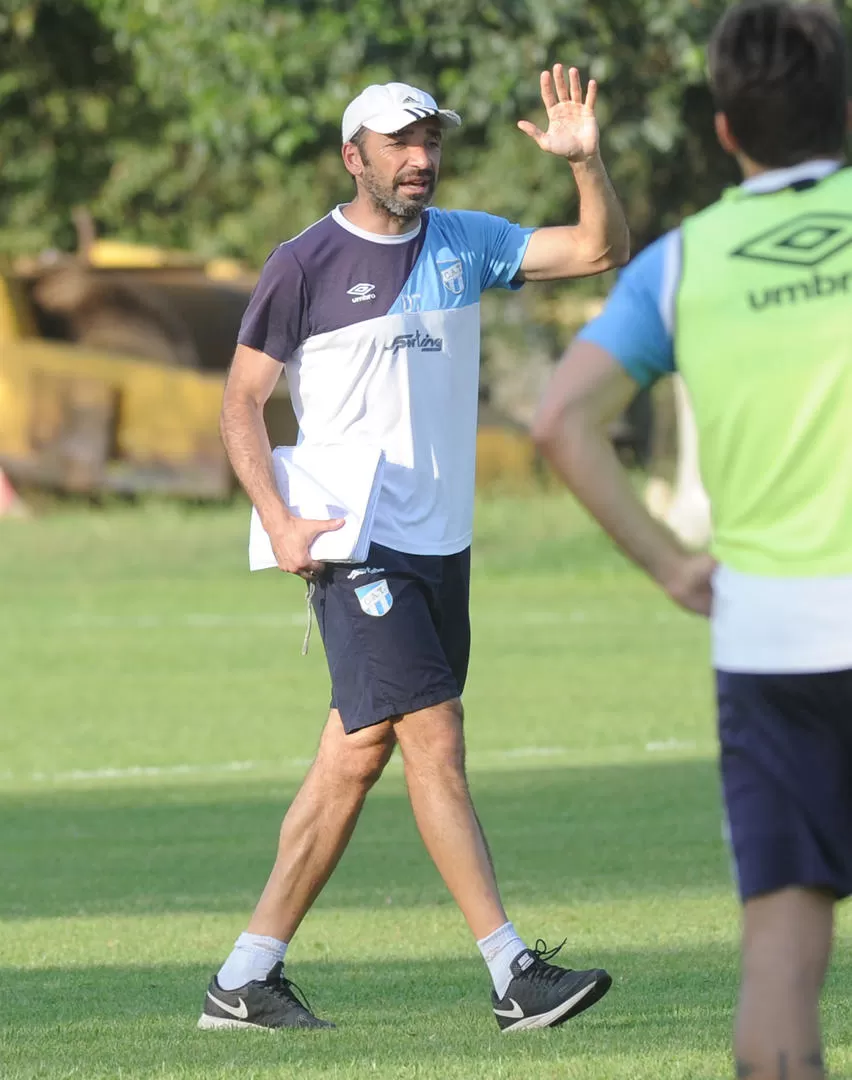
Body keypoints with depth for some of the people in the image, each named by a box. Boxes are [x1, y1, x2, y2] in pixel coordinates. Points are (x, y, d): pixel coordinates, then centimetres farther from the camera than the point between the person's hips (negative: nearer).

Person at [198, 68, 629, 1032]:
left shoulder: (465, 245, 10)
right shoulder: (304, 265, -5)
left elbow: (601, 250, 4)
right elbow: (241, 401, -2)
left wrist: (584, 160, -14)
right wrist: (279, 521, -14)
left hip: (442, 546, 6)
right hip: (356, 550, -6)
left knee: (357, 756, 8)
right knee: (435, 738, -14)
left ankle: (247, 978, 14)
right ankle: (512, 975, -17)